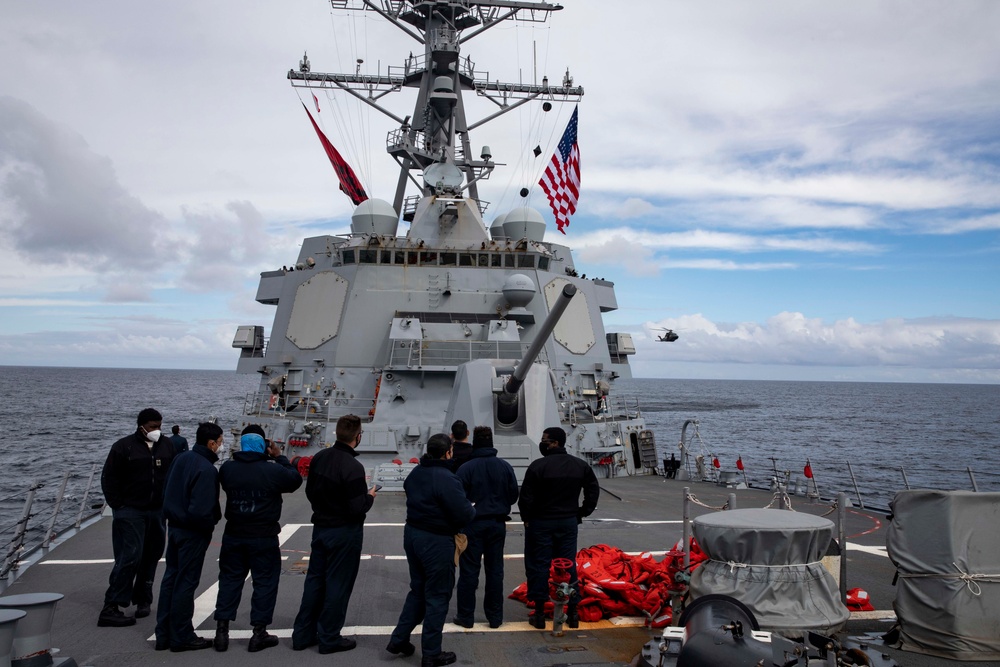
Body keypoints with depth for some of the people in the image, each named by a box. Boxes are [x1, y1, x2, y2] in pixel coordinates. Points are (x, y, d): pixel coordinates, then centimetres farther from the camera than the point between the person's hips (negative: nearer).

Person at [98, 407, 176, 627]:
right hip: (130, 512, -5)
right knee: (129, 556, -11)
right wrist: (118, 506, -6)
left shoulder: (167, 446, 8)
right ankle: (110, 608, -6)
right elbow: (109, 479, -2)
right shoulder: (124, 447, -5)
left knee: (151, 556, 10)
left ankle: (142, 600, 24)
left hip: (157, 511, 5)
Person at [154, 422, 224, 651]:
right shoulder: (206, 469, -24)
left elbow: (167, 492, 13)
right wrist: (211, 525, -10)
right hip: (193, 532, -8)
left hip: (174, 526, 8)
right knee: (186, 582, 3)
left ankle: (163, 634, 25)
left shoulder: (182, 459, 3)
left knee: (170, 578, 16)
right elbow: (201, 510, -27)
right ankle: (182, 637, 14)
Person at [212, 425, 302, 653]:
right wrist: (279, 457, 7)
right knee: (264, 582, 6)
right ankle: (259, 633, 10)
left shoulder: (227, 468, -2)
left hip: (233, 535, 4)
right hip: (264, 537, -4)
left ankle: (221, 631, 16)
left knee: (229, 580, 14)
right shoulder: (272, 470, -14)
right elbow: (295, 480, 2)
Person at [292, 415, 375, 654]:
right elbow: (357, 508, -24)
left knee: (314, 580, 17)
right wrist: (369, 497, -4)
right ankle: (329, 639, 17)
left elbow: (310, 492, 9)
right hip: (345, 533, -7)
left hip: (320, 528, 7)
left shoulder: (319, 458, -2)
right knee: (338, 585, 6)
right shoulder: (353, 467, -25)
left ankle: (303, 634, 26)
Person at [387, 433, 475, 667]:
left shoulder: (415, 473, 4)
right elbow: (464, 515, -23)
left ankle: (399, 639, 28)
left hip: (412, 534, 8)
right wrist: (472, 508, -2)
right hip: (436, 541, -8)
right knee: (437, 596, 6)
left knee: (418, 589, 23)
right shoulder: (447, 479, -23)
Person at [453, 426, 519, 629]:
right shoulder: (505, 467, -4)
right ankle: (495, 616, 18)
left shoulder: (466, 468, -14)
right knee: (495, 570, 12)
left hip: (473, 524, -3)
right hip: (497, 523, 3)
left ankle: (466, 615, 13)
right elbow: (513, 495, 2)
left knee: (469, 570, 7)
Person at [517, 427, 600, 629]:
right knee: (569, 567, 10)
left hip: (541, 523, -4)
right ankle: (572, 613, 14)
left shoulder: (538, 466, -15)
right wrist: (582, 513, 12)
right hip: (569, 522, 4)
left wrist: (527, 518, 0)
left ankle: (539, 614, 9)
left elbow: (526, 497, -15)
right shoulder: (581, 466, 2)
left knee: (539, 566, 5)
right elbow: (593, 491, 6)